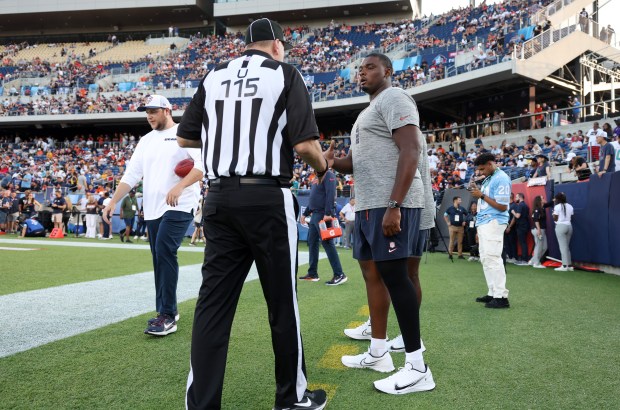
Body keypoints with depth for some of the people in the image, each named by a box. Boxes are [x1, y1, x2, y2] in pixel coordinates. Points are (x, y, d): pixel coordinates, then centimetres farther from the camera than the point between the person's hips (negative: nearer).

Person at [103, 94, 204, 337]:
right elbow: (131, 175, 16)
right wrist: (113, 201, 6)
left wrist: (180, 186, -28)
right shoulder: (146, 140, 18)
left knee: (164, 252, -19)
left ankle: (168, 316, -14)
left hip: (179, 207, -7)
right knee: (160, 258, 9)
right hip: (152, 209, 7)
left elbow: (203, 165, -15)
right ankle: (166, 311, 20)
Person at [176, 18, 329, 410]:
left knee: (214, 302, 8)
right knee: (282, 301, 8)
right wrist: (323, 167, 12)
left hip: (219, 198, 4)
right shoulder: (284, 74, 1)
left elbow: (185, 138, 15)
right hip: (268, 199, -4)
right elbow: (304, 143, -9)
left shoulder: (213, 77, 13)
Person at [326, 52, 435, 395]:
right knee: (371, 272, 11)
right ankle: (378, 353, 22)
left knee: (393, 275, -11)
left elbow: (411, 152, -18)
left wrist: (394, 207, -26)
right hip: (367, 205, 10)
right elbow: (356, 162, 28)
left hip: (392, 204, -10)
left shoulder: (393, 98, -5)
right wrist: (332, 162, 4)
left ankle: (417, 368, -3)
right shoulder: (367, 112, 25)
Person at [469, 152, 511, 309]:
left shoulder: (501, 179, -11)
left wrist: (482, 196, -14)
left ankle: (501, 297, -8)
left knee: (493, 258, -12)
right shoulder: (488, 179, 17)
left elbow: (502, 206, -18)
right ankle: (492, 294, 16)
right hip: (484, 224, 10)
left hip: (493, 224, -10)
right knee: (485, 259, 10)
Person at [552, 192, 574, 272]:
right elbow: (571, 217, 11)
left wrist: (553, 213, 12)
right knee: (567, 246, 13)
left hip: (560, 226, -6)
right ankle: (569, 265, 14)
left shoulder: (557, 206, -8)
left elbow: (555, 218, -7)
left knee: (563, 246, -6)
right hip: (569, 226, 6)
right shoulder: (570, 206, 10)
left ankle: (564, 266, -7)